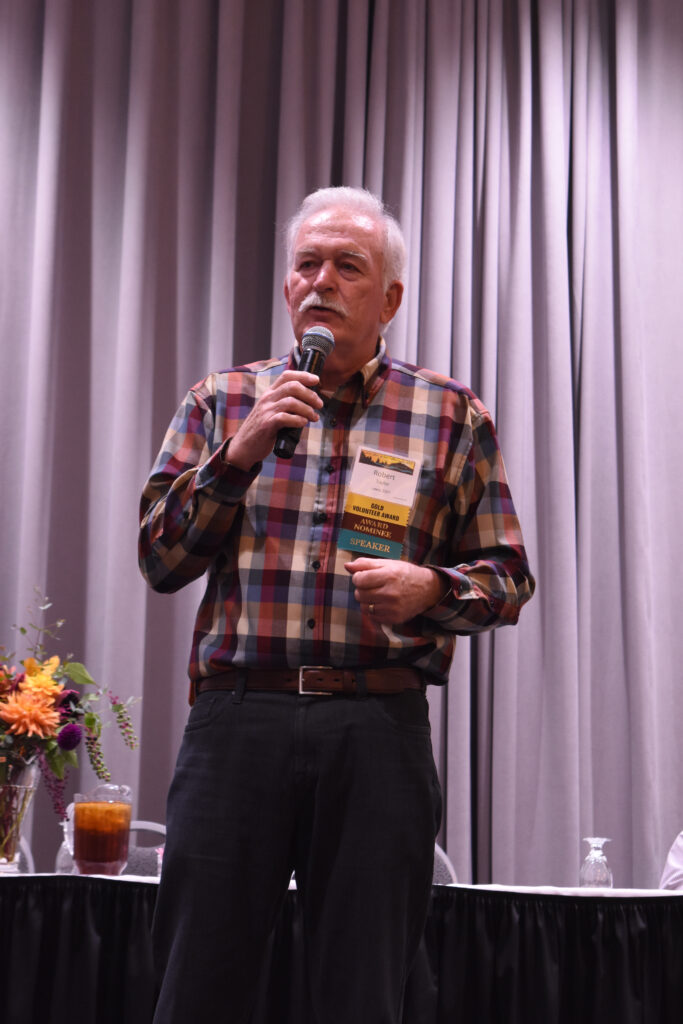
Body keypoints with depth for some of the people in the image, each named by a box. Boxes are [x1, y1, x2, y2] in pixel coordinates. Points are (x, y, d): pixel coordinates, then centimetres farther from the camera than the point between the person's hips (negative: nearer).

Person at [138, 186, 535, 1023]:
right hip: (237, 715, 1)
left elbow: (508, 576, 11)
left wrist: (431, 589, -10)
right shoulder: (222, 401, 14)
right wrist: (238, 455, -5)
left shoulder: (452, 417, 11)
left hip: (379, 727, 0)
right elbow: (159, 560, 8)